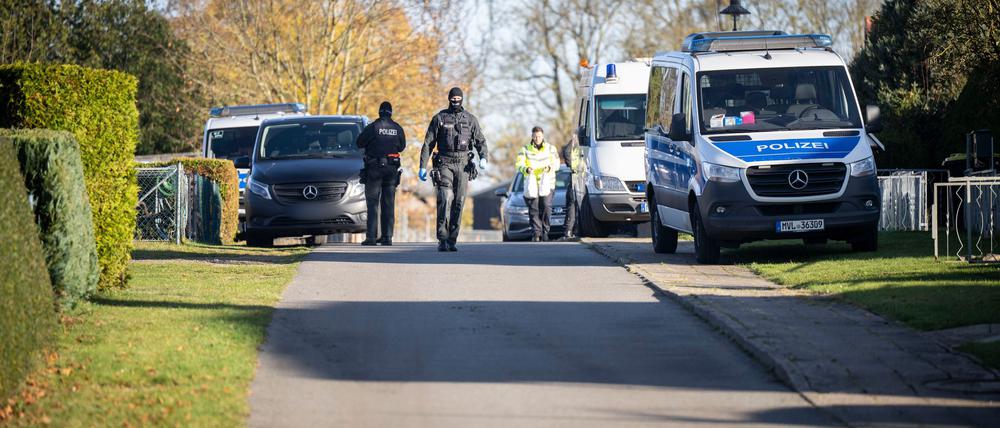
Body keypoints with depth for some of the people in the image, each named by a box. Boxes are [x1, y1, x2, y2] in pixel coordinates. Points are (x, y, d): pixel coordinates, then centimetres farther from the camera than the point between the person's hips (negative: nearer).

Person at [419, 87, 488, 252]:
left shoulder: (470, 119, 9)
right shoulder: (439, 118, 3)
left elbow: (480, 141, 10)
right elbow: (428, 144, 4)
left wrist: (483, 158, -10)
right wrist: (422, 166, -2)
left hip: (462, 165, 2)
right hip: (444, 164, -2)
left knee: (458, 203, 0)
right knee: (445, 200, -17)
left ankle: (452, 240, 6)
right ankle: (442, 240, -18)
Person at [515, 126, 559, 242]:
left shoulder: (550, 148, 7)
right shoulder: (525, 150, 4)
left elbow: (556, 164, 1)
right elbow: (519, 165, -5)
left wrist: (549, 167, -22)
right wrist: (526, 169, -28)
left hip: (547, 183, 0)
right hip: (531, 183, 0)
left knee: (546, 206, -14)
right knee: (534, 209, -5)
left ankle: (545, 231, -4)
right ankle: (536, 233, -1)